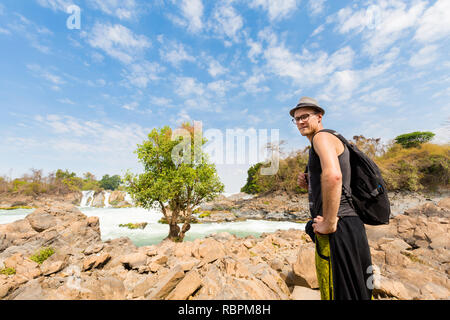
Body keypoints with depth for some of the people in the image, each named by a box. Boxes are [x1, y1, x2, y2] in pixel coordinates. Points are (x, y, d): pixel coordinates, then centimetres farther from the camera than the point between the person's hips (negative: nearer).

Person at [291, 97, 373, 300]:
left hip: (339, 227, -11)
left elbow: (333, 176, -29)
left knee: (338, 292, 2)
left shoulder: (322, 137, -9)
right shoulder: (319, 144, 21)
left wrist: (329, 222, -23)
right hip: (346, 225, 11)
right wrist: (308, 185, 8)